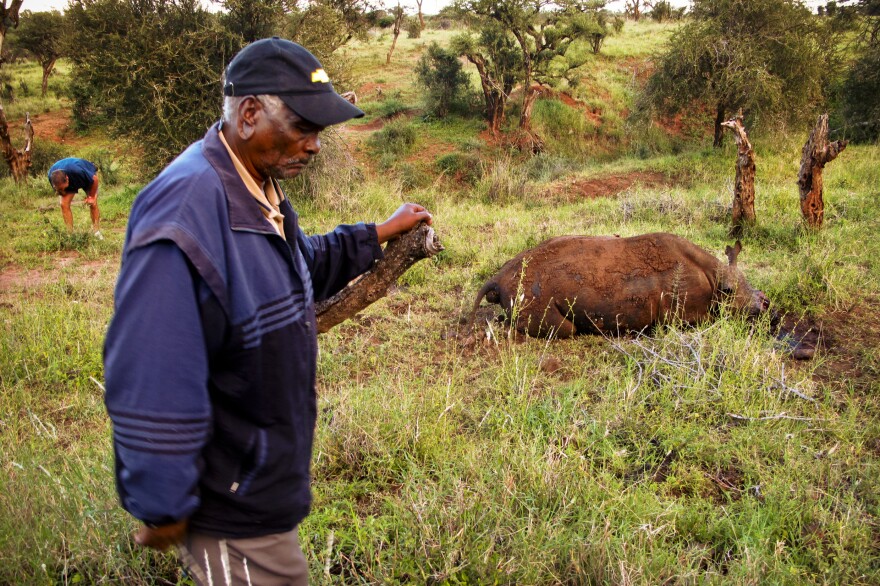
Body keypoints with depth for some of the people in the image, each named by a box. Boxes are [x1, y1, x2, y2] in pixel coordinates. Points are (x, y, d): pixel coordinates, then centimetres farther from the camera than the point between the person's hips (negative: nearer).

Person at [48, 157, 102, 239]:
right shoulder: (51, 175, -34)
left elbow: (94, 179, -28)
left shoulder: (78, 171, -48)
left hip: (89, 176, -3)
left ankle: (96, 231, 6)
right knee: (64, 204, -16)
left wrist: (91, 197, -17)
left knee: (93, 204, -11)